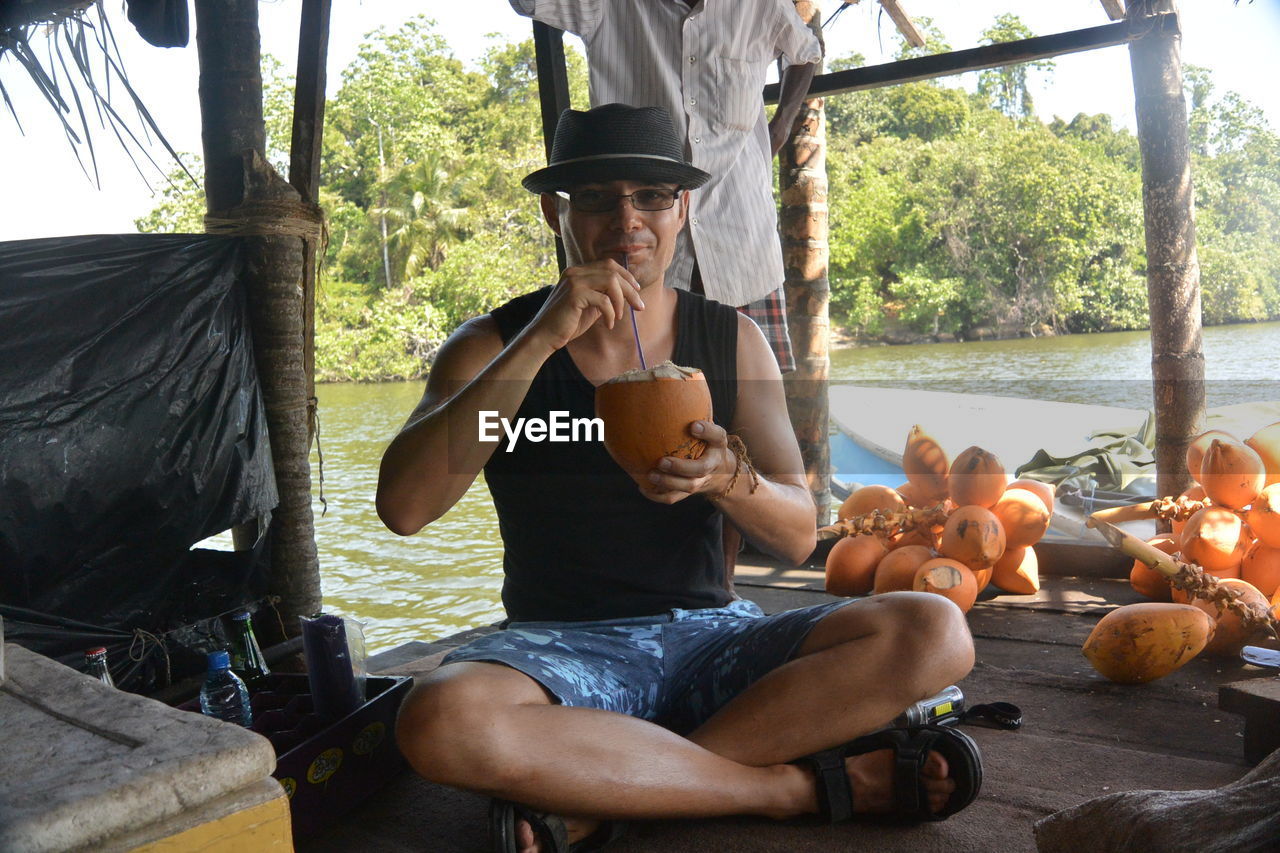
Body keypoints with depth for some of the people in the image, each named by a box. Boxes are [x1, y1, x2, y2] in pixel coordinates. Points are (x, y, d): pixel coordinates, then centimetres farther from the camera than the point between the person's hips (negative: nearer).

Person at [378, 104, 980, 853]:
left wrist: (726, 478, -24)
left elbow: (798, 536, 0)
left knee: (934, 633, -21)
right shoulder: (493, 346, -1)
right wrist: (542, 339, -23)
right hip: (562, 646, -2)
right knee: (440, 722, -36)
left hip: (708, 636, 3)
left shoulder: (733, 341, 6)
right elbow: (403, 506, -18)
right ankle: (804, 786, -20)